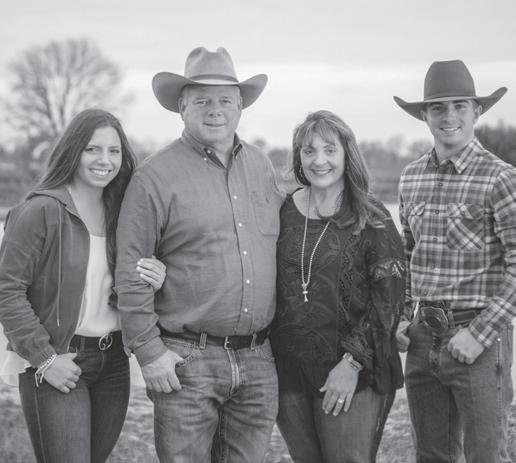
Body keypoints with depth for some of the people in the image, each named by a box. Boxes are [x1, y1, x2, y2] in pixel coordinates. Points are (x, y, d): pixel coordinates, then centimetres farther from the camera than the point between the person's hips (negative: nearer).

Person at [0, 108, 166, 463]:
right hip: (57, 364, -6)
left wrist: (155, 281, -8)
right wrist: (44, 359, -14)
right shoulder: (41, 211, -11)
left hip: (114, 363, 6)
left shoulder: (121, 213, 8)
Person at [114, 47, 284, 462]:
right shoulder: (155, 177, -5)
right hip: (187, 360, -5)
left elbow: (284, 250, 19)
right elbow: (130, 275, -6)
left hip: (258, 361, 5)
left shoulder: (262, 167, 12)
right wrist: (149, 351, -9)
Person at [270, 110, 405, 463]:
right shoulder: (283, 212, 7)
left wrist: (353, 362, -15)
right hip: (289, 372, 4)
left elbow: (389, 300, -8)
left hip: (353, 376, -3)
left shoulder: (372, 220, -3)